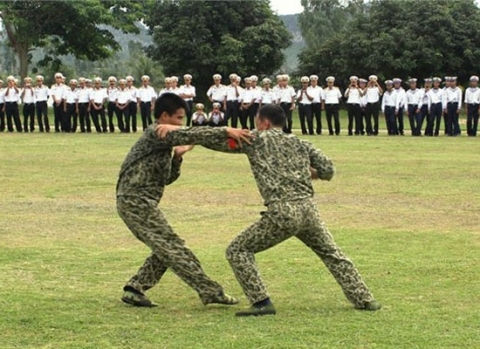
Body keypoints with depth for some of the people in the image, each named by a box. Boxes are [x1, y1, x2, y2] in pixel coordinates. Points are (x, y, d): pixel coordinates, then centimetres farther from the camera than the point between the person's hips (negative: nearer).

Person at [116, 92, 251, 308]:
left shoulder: (162, 140, 20)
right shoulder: (155, 133, -10)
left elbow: (166, 179, 20)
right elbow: (190, 135, -26)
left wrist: (177, 157, 5)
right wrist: (225, 131, -30)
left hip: (135, 203, 10)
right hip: (136, 202, -10)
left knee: (165, 250, 12)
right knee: (172, 248, -10)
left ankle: (134, 289, 13)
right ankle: (210, 292, -12)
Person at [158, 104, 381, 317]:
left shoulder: (256, 140, 8)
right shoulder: (300, 143, 19)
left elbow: (217, 139, 6)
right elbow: (327, 170, 16)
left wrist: (177, 130, 8)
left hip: (282, 212, -5)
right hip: (308, 208, 5)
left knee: (238, 251, 8)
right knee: (331, 254, 25)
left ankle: (261, 303, -1)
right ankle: (364, 300, 24)